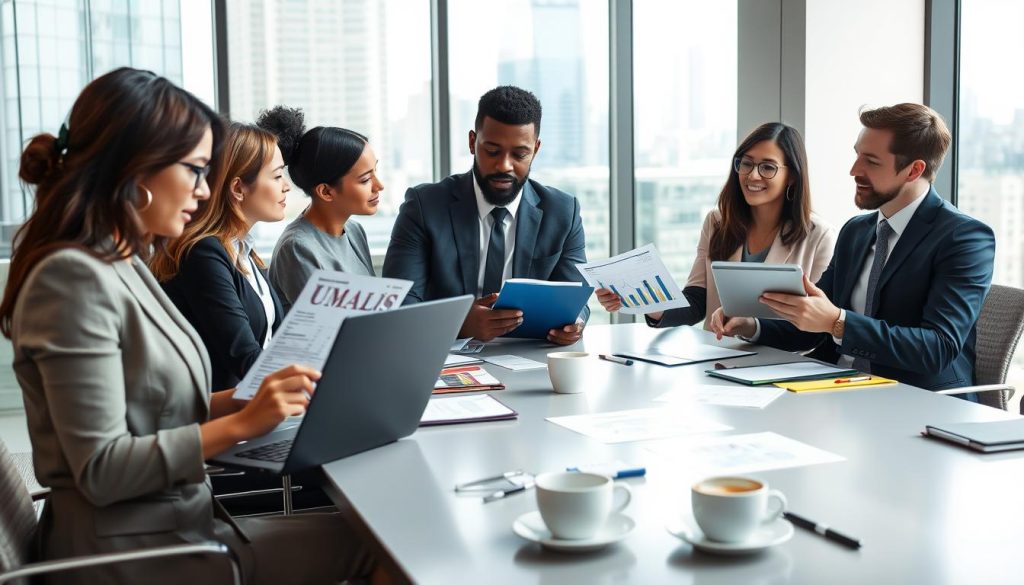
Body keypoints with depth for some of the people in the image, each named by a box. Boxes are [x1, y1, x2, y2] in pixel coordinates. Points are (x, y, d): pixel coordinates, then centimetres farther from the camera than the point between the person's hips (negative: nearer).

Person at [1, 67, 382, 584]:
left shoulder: (121, 263, 9)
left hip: (168, 523, 8)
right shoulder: (74, 276, -19)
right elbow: (100, 470, -21)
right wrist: (241, 423, -21)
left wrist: (253, 399, 1)